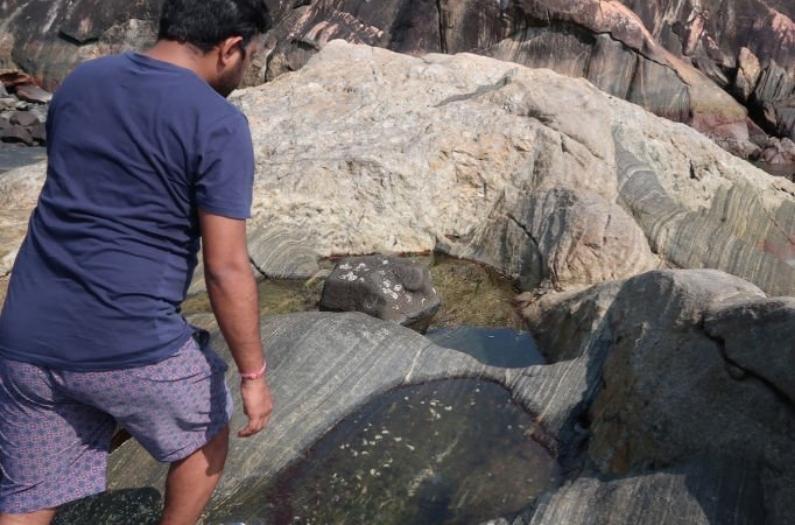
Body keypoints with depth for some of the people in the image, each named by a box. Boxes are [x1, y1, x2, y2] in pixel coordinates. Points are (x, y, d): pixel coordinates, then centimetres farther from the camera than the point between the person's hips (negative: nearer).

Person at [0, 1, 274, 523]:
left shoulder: (80, 82, 9)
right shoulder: (218, 124, -12)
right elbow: (227, 269, -15)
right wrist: (253, 372, -4)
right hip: (134, 348, -6)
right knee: (204, 436, 25)